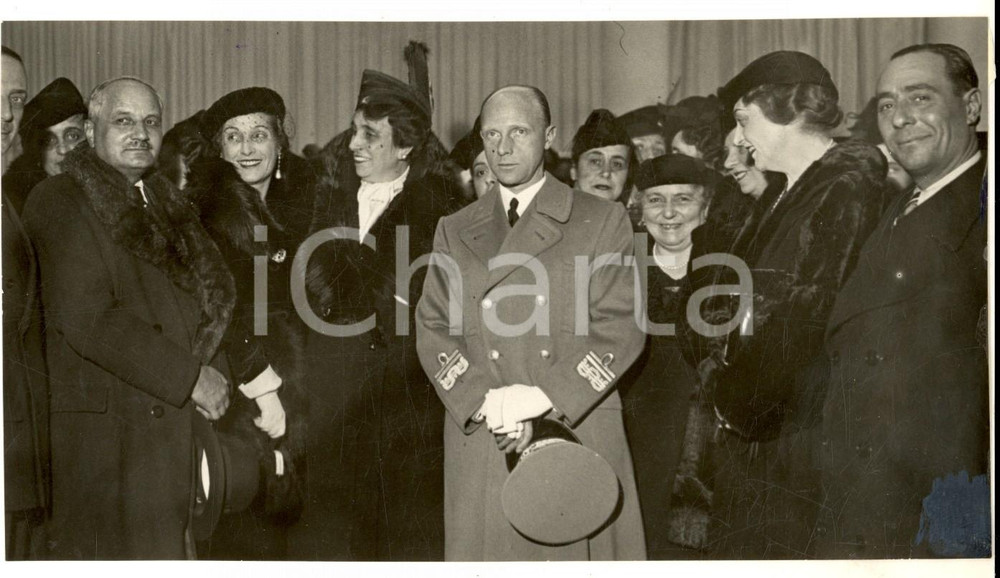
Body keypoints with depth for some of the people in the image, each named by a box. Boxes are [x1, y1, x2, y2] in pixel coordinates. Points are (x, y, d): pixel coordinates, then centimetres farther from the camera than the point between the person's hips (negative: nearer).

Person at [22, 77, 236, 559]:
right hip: (105, 433, -6)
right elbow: (85, 317, -15)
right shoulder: (59, 201, -3)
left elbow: (209, 299, 20)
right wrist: (189, 376, -14)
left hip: (175, 424, 7)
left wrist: (213, 380, 1)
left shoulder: (167, 204, 20)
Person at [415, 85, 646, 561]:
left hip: (578, 433, -2)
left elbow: (621, 328, -2)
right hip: (479, 439, 2)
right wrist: (487, 405, -10)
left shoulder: (603, 221, 5)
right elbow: (433, 329, 7)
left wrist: (543, 397, -14)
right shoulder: (455, 231, 15)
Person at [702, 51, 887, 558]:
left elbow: (815, 318, -19)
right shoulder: (783, 198, 16)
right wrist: (727, 391, 7)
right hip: (749, 431, 9)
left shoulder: (848, 192, -13)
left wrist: (741, 404, -12)